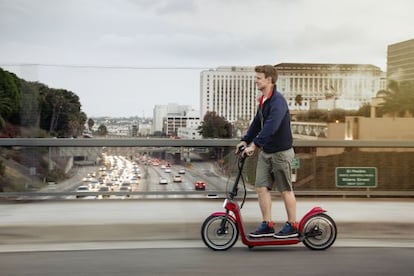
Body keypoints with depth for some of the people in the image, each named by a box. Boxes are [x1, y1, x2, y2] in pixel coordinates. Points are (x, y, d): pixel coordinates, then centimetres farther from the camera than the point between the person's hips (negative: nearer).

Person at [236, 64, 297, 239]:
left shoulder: (278, 101, -20)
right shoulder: (263, 101, 9)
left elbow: (271, 126, -31)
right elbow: (257, 123, 18)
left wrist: (255, 144, -33)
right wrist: (245, 140, 10)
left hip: (281, 152, -8)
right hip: (266, 152, 8)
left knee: (285, 190, 3)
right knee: (261, 187, 5)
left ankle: (292, 226, 16)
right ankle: (267, 225, 13)